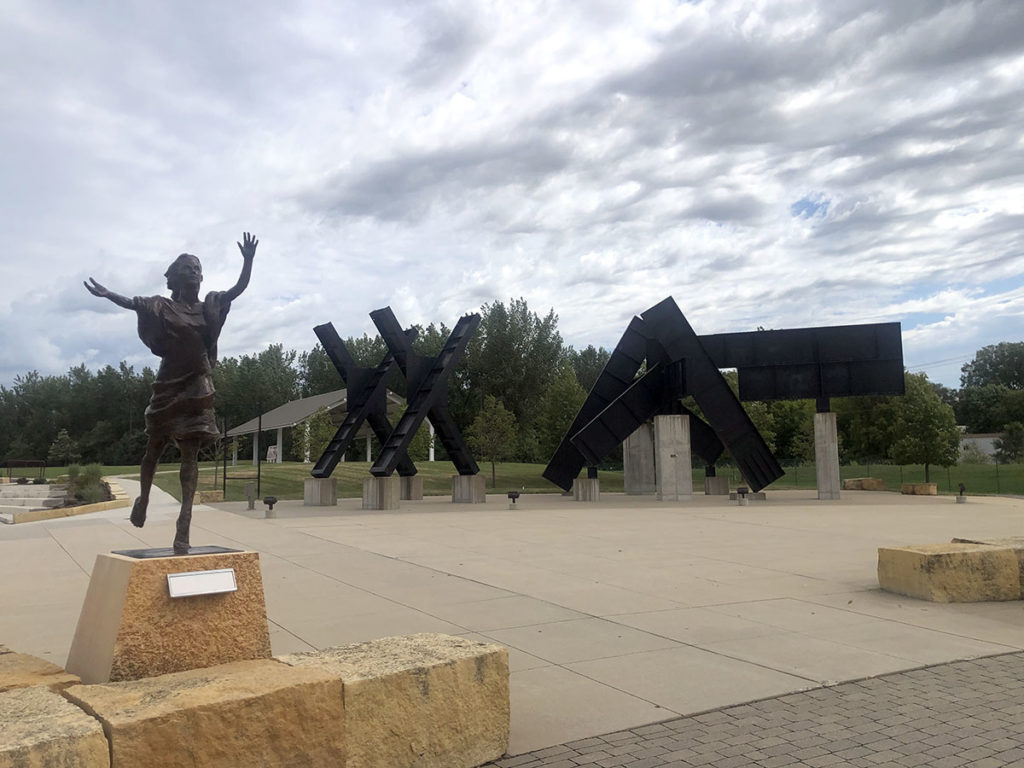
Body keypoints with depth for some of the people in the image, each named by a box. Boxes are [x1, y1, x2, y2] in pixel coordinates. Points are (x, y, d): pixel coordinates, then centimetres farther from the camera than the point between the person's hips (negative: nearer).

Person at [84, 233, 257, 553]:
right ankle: (143, 498, 38)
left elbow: (240, 288, -2)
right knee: (155, 445, 11)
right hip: (170, 383, -1)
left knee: (190, 453, -3)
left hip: (197, 386, 2)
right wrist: (107, 294, -23)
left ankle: (183, 526, -6)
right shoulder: (164, 306, 2)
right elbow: (133, 303, -8)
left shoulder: (211, 305, 7)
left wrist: (248, 261, -16)